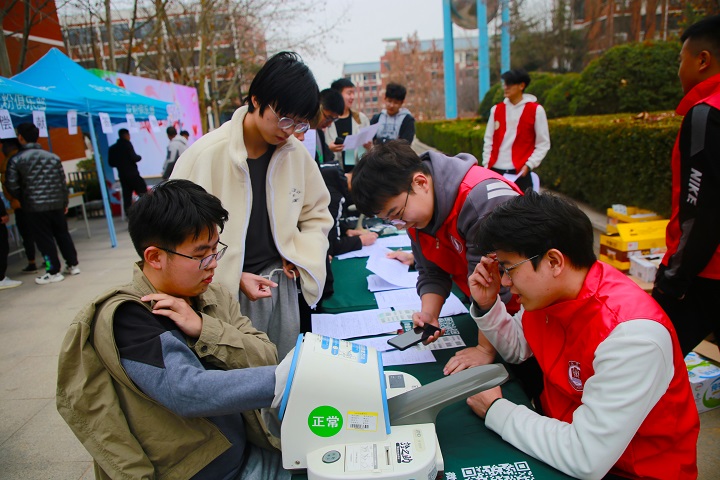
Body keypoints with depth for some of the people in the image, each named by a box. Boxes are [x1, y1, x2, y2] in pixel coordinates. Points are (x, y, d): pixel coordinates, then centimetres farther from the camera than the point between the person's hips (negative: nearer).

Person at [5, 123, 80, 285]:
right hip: (57, 204, 4)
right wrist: (65, 202, 14)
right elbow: (63, 182, 7)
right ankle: (73, 265, 19)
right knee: (63, 234, 14)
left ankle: (54, 272, 5)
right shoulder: (53, 157, 5)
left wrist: (23, 200, 10)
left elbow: (12, 186, -7)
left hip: (34, 206, -4)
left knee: (44, 239, 2)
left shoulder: (16, 160, -5)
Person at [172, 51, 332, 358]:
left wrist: (302, 255, -4)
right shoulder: (207, 154, -15)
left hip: (280, 282, 4)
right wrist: (233, 278, -15)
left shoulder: (296, 153, -1)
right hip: (223, 291, -4)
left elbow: (317, 213, 13)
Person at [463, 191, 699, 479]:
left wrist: (495, 410, -21)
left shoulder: (631, 335, -31)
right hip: (563, 429, 6)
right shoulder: (549, 288, -10)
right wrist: (487, 304, -10)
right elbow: (517, 348, 8)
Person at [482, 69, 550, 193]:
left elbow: (543, 144, 2)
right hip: (495, 170, 4)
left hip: (520, 172, -3)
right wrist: (486, 164, 5)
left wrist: (529, 164, -8)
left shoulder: (536, 110, 0)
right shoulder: (496, 109, 10)